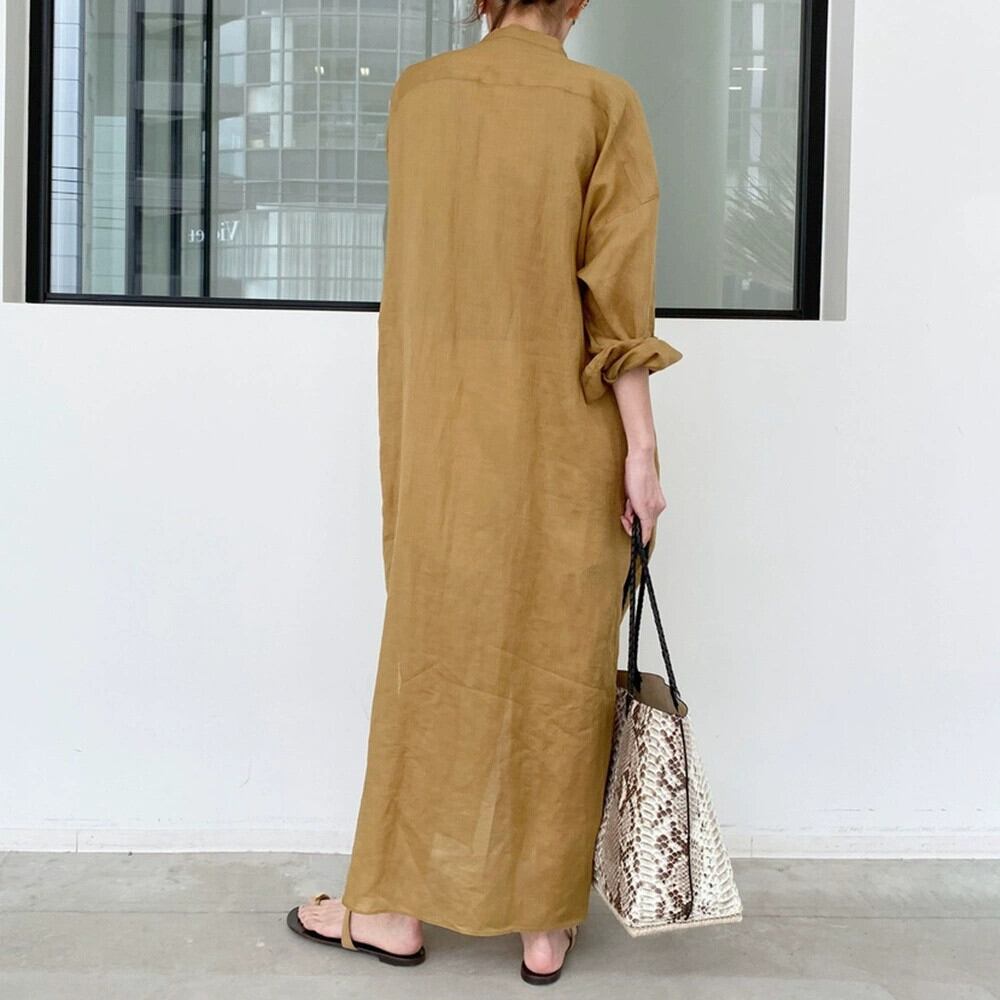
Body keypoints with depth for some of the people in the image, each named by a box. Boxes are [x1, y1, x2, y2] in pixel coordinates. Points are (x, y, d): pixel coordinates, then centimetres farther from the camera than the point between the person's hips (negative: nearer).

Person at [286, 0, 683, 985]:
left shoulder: (414, 93, 5)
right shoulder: (603, 104, -5)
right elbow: (617, 298, -12)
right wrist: (641, 448, -9)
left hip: (444, 432, 2)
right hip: (565, 439, -2)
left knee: (434, 655, 11)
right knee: (557, 670, 7)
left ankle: (398, 909, 20)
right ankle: (546, 922, 17)